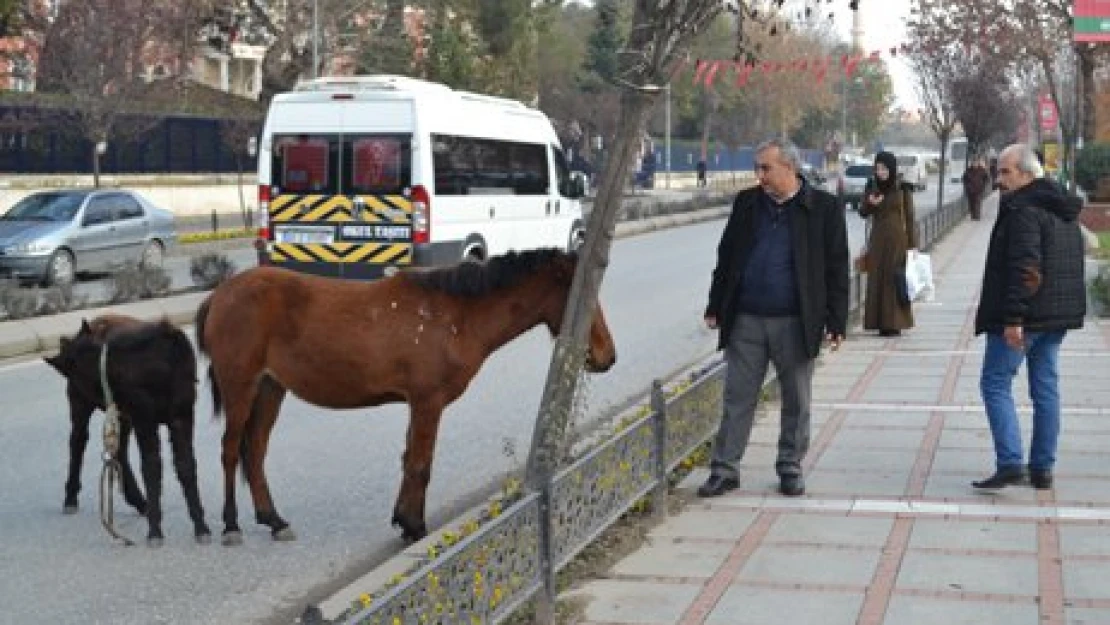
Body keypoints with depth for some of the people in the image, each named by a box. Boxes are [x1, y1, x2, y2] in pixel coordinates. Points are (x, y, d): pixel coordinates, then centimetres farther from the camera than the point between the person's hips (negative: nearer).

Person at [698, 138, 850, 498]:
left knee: (796, 401, 8)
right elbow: (726, 256, 14)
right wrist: (715, 306, 10)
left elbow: (836, 268, -1)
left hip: (796, 323, -2)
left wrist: (836, 321, -5)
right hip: (746, 321, 2)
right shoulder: (746, 203, 8)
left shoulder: (823, 208, -2)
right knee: (737, 398, 4)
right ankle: (724, 469, 12)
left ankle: (790, 468, 22)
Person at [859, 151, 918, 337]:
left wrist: (912, 244, -7)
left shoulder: (902, 189, -4)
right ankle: (881, 323, 6)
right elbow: (863, 212, 5)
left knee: (894, 280, -5)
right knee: (877, 280, 1)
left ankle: (894, 323, 0)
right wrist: (870, 203, -17)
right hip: (877, 240, 4)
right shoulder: (872, 187, 6)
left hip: (897, 239, -4)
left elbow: (910, 217, -3)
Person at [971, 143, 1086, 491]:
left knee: (995, 384, -3)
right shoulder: (1063, 210, 15)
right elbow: (1073, 265, 20)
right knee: (1046, 388, 12)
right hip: (1059, 316, 9)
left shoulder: (1023, 209, -16)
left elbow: (1023, 267, -24)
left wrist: (1013, 317, -26)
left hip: (1025, 316, -9)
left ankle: (1010, 464, -13)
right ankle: (1042, 469, 16)